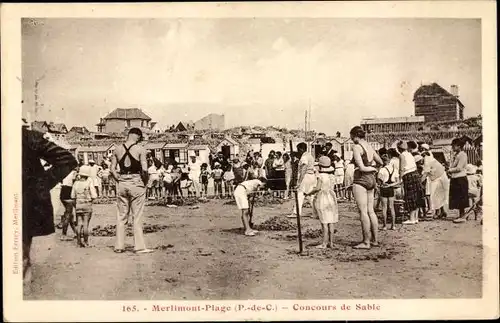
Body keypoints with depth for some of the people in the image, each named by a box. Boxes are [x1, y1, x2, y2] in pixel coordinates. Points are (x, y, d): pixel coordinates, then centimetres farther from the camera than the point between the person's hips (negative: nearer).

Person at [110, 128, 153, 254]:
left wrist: (119, 179, 9)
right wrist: (145, 182, -1)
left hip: (122, 183, 4)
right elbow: (144, 169, -15)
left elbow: (112, 168, 4)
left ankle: (119, 246, 16)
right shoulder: (140, 149, -8)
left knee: (121, 216, 12)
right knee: (137, 217, 2)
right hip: (136, 182, -4)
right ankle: (139, 247, 5)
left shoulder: (118, 149, 5)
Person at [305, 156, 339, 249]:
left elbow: (317, 188, -21)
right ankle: (331, 242, 13)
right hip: (331, 198, 6)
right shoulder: (331, 176, 7)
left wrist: (309, 193, -7)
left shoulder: (320, 176, -13)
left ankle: (324, 243, -2)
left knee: (324, 222, -4)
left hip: (322, 199, -6)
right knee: (330, 222, 9)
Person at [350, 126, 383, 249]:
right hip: (371, 179, 8)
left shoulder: (356, 147, -12)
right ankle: (375, 240, 17)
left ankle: (366, 242, -1)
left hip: (361, 180, -8)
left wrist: (372, 169, -2)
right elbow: (381, 163, 23)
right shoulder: (370, 147, 11)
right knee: (370, 211, 12)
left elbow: (361, 167, -18)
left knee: (363, 211, -4)